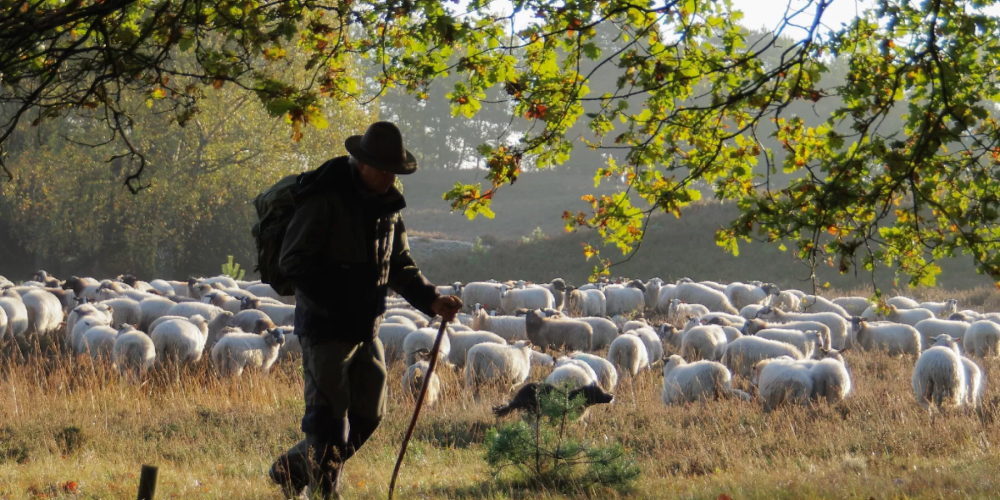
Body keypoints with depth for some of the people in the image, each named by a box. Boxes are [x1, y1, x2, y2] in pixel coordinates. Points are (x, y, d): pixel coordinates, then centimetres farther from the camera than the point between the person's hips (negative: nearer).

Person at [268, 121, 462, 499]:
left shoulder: (388, 206, 8)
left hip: (366, 327, 8)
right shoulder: (324, 200, -15)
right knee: (329, 417, -7)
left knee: (368, 414, 12)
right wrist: (336, 301, -22)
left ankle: (292, 468, 26)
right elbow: (292, 262, -17)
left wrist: (430, 300, 1)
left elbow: (400, 266, 17)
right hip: (325, 326, -8)